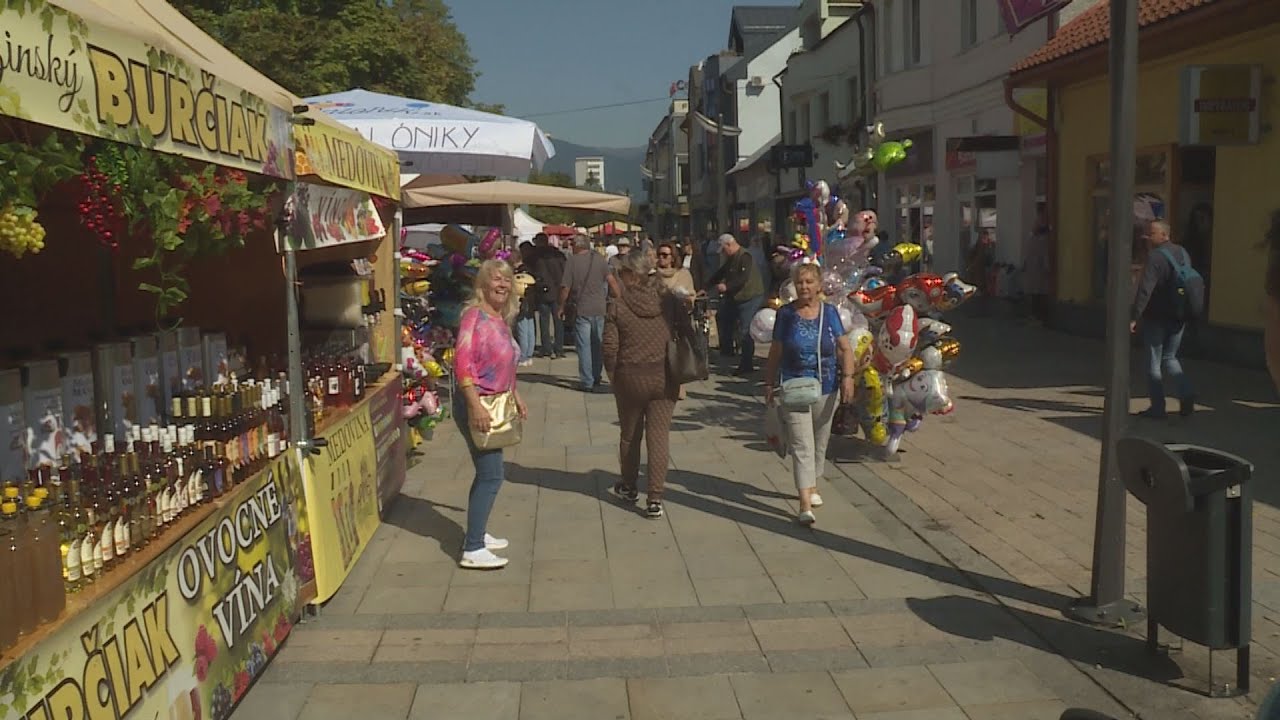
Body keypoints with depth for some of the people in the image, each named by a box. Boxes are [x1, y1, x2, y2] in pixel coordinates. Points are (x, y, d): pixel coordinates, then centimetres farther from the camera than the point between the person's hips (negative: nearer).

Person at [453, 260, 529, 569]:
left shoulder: (501, 318, 11)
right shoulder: (475, 315, -16)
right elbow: (462, 364, -24)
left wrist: (516, 396, 23)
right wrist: (476, 406, -28)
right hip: (476, 405, -9)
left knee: (487, 472, 17)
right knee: (491, 476, -8)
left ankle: (477, 534, 30)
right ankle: (472, 550, -3)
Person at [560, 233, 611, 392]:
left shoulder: (572, 262, -7)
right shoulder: (600, 260, 2)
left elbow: (565, 287, -8)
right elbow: (611, 281, 4)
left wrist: (562, 306, 5)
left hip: (582, 309, -4)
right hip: (600, 309, 4)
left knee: (584, 346, 1)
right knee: (597, 344, 15)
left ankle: (587, 382, 0)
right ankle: (597, 377, 22)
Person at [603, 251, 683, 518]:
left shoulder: (618, 306, -10)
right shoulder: (668, 299, -3)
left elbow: (610, 346, -10)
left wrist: (613, 376, 5)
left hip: (630, 378, -1)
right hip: (664, 378, 1)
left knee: (629, 435, 18)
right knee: (659, 437, 3)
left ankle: (629, 487, 36)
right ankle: (655, 499, -2)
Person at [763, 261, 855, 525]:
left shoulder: (830, 312, 2)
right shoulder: (786, 313, -2)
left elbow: (845, 348, 4)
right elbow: (775, 352, 5)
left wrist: (848, 377, -7)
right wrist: (769, 384, 5)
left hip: (826, 388, 3)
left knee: (820, 442, 17)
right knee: (802, 445, -10)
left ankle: (811, 486, 39)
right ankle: (805, 504, -13)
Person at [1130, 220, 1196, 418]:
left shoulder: (1155, 257, -16)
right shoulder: (1183, 254, 9)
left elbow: (1144, 290, -24)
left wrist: (1134, 317, -23)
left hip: (1156, 318, -7)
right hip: (1178, 318, 7)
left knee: (1154, 362, 4)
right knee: (1169, 358, 20)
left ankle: (1158, 407, 7)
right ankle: (1186, 396, 4)